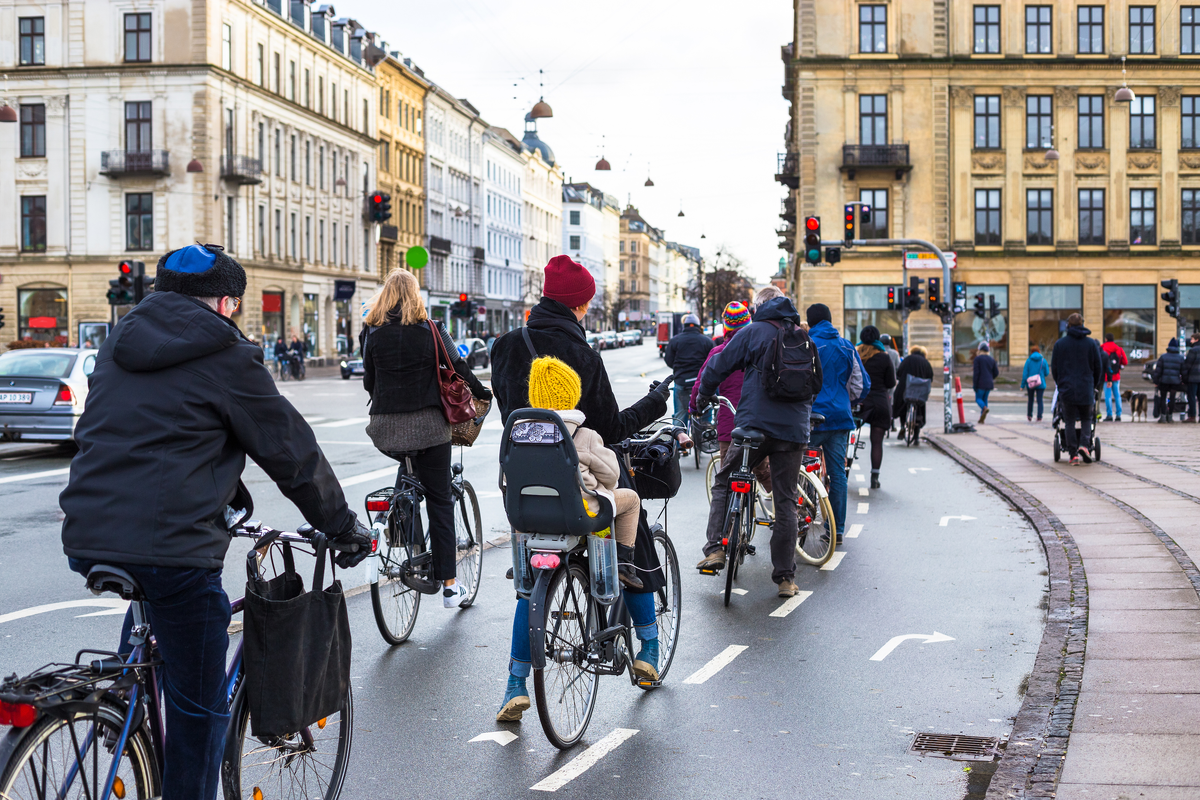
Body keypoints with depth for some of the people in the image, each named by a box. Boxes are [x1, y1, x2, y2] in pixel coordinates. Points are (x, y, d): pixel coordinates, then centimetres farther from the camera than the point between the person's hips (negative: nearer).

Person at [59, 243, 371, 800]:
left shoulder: (118, 347, 18)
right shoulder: (226, 356, -3)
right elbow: (292, 451, 2)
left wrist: (225, 491, 38)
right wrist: (344, 527, 14)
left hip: (87, 538, 8)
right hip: (171, 547, -7)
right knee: (199, 707, 4)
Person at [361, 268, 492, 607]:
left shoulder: (372, 332, 2)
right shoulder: (430, 330, -3)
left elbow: (369, 380, 8)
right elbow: (458, 368, 0)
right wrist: (483, 393, 17)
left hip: (387, 426, 2)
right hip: (427, 424, -2)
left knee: (408, 468, 34)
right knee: (439, 501, 3)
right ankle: (449, 585, 3)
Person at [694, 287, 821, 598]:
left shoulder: (753, 332, 0)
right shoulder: (805, 338, 14)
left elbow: (718, 366, 1)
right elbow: (817, 381, 24)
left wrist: (703, 397, 19)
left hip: (755, 424, -3)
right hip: (794, 430, 3)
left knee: (722, 484, 15)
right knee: (786, 500, 8)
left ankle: (715, 549, 2)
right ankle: (786, 577, 7)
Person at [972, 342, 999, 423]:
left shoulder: (977, 359, -7)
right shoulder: (992, 359, 8)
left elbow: (976, 373, -13)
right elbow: (996, 373, 8)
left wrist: (974, 385, -10)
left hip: (980, 383, -5)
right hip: (989, 383, 5)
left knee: (978, 399, 4)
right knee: (985, 399, 12)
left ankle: (984, 408, -28)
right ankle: (981, 419, 9)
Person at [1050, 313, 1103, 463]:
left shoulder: (1059, 344, 2)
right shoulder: (1091, 343, 3)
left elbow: (1054, 368, 6)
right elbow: (1098, 368, 7)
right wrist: (1094, 385, 20)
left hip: (1066, 389, 0)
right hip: (1086, 389, 0)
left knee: (1070, 421, 5)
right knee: (1087, 418, 13)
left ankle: (1073, 453, 1)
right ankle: (1084, 444, -10)